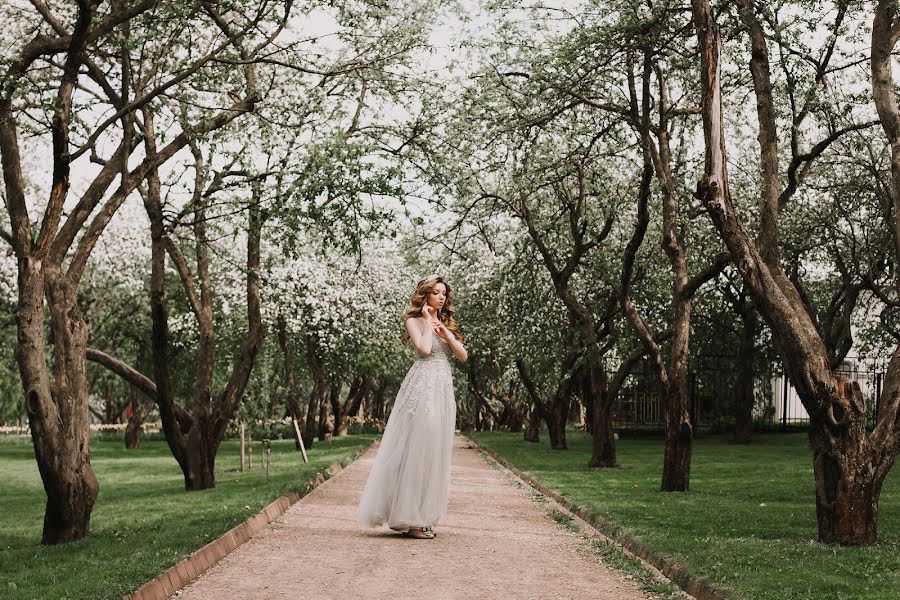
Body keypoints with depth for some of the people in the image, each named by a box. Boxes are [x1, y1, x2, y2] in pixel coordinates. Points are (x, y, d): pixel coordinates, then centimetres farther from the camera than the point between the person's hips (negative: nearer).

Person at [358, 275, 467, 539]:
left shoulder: (445, 323, 20)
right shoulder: (414, 321, 1)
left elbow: (463, 356, 12)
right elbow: (425, 349, -16)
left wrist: (445, 333, 0)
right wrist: (428, 322, -5)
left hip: (444, 389, 7)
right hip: (423, 386, -7)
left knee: (435, 452, 7)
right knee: (417, 449, -9)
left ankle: (421, 516, 13)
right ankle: (409, 519, -5)